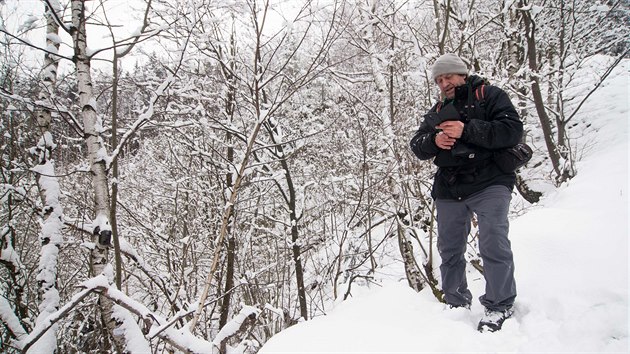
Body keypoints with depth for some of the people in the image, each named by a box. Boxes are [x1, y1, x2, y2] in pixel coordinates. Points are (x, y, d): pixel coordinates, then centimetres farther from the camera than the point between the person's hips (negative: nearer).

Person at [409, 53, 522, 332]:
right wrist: (434, 141, -12)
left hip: (488, 183, -5)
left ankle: (499, 305, -2)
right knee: (449, 249, 9)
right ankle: (457, 303, 24)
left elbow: (513, 130, -11)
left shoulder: (489, 96, 4)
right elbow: (417, 146, 12)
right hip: (449, 190, 6)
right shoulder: (436, 112, 20)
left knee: (494, 243, -16)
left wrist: (467, 130, -19)